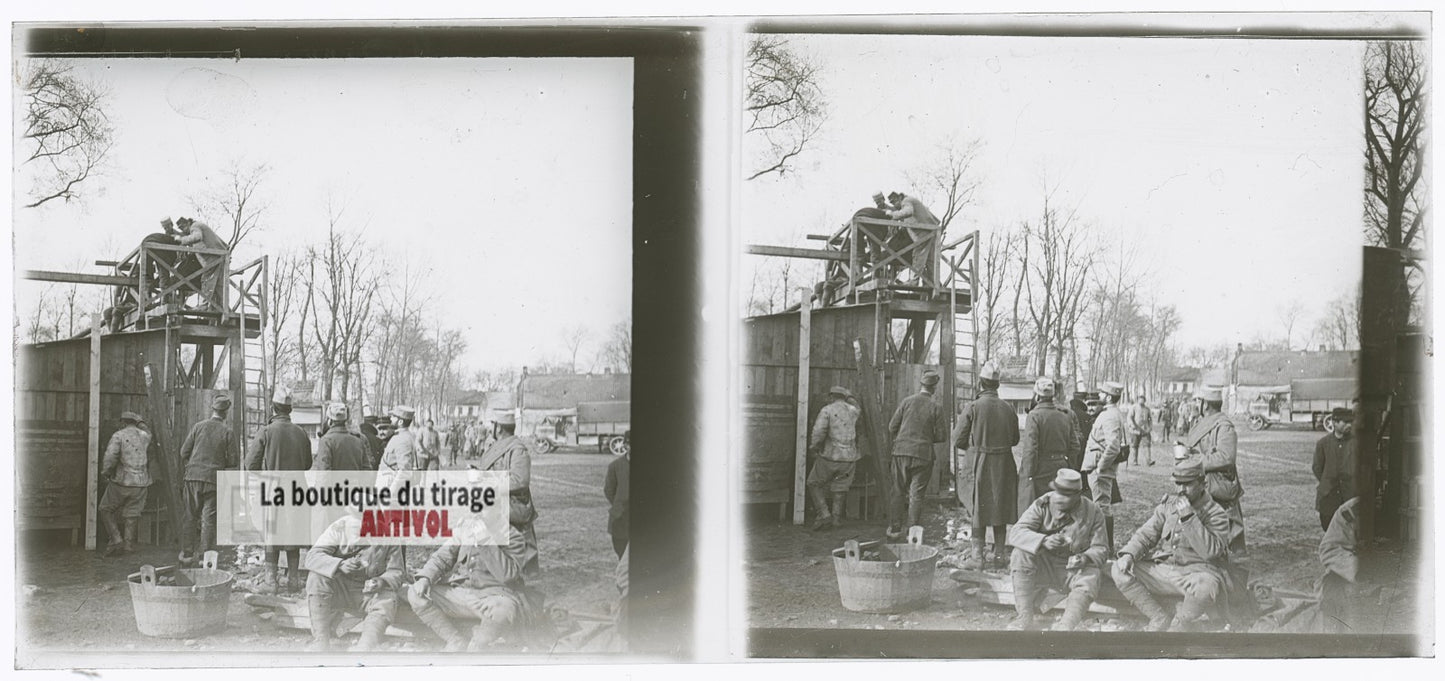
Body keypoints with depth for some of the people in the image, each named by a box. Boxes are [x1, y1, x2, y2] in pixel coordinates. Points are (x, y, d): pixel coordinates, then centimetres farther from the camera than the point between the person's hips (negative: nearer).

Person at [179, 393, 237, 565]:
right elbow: (233, 461, -3)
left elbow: (184, 452, 3)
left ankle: (186, 556, 12)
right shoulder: (228, 432, -4)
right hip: (214, 479, -2)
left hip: (193, 476, 2)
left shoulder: (198, 427, 1)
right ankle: (203, 556, 3)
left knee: (191, 517, 11)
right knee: (209, 519, 3)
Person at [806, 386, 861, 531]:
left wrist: (813, 448, -5)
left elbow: (819, 432, -20)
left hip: (830, 455, -4)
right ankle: (836, 518, 15)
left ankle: (824, 514, -2)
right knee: (839, 488, 17)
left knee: (815, 485, 11)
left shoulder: (827, 410, -8)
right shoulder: (854, 411, 7)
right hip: (849, 457, 4)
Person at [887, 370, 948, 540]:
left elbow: (892, 427, 0)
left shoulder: (906, 401, -1)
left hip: (901, 451, 2)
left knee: (899, 491, 10)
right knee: (916, 494, 4)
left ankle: (895, 529, 12)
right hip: (923, 454, -2)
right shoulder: (936, 408, -5)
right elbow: (941, 435, -4)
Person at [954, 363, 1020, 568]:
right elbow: (1015, 439, 10)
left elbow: (958, 440, -8)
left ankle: (977, 556, 5)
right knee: (1000, 510, 11)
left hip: (979, 464, -3)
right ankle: (999, 555, 16)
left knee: (979, 510, 4)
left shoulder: (972, 407, -12)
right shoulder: (1008, 409, 0)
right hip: (1004, 466, 3)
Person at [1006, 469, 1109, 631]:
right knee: (1021, 554, -27)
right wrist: (1044, 541, -39)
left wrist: (1086, 558, -29)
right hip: (1044, 567, 1)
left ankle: (1066, 627, -42)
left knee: (1090, 578, -32)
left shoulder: (1093, 513, -7)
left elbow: (1100, 549, -4)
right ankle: (1025, 618, -27)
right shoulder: (1042, 505, -8)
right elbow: (1016, 532, -20)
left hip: (1075, 569, -1)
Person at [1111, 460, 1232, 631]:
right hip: (1161, 569, 5)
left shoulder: (1216, 514, -3)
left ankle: (1176, 627, -13)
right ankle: (1160, 620, -12)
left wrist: (1189, 518, -22)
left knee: (1204, 588, -41)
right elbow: (1146, 534, 11)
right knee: (1119, 570, -14)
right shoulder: (1168, 504, 13)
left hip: (1195, 572, -5)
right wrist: (1128, 553, -9)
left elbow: (1210, 551, -18)